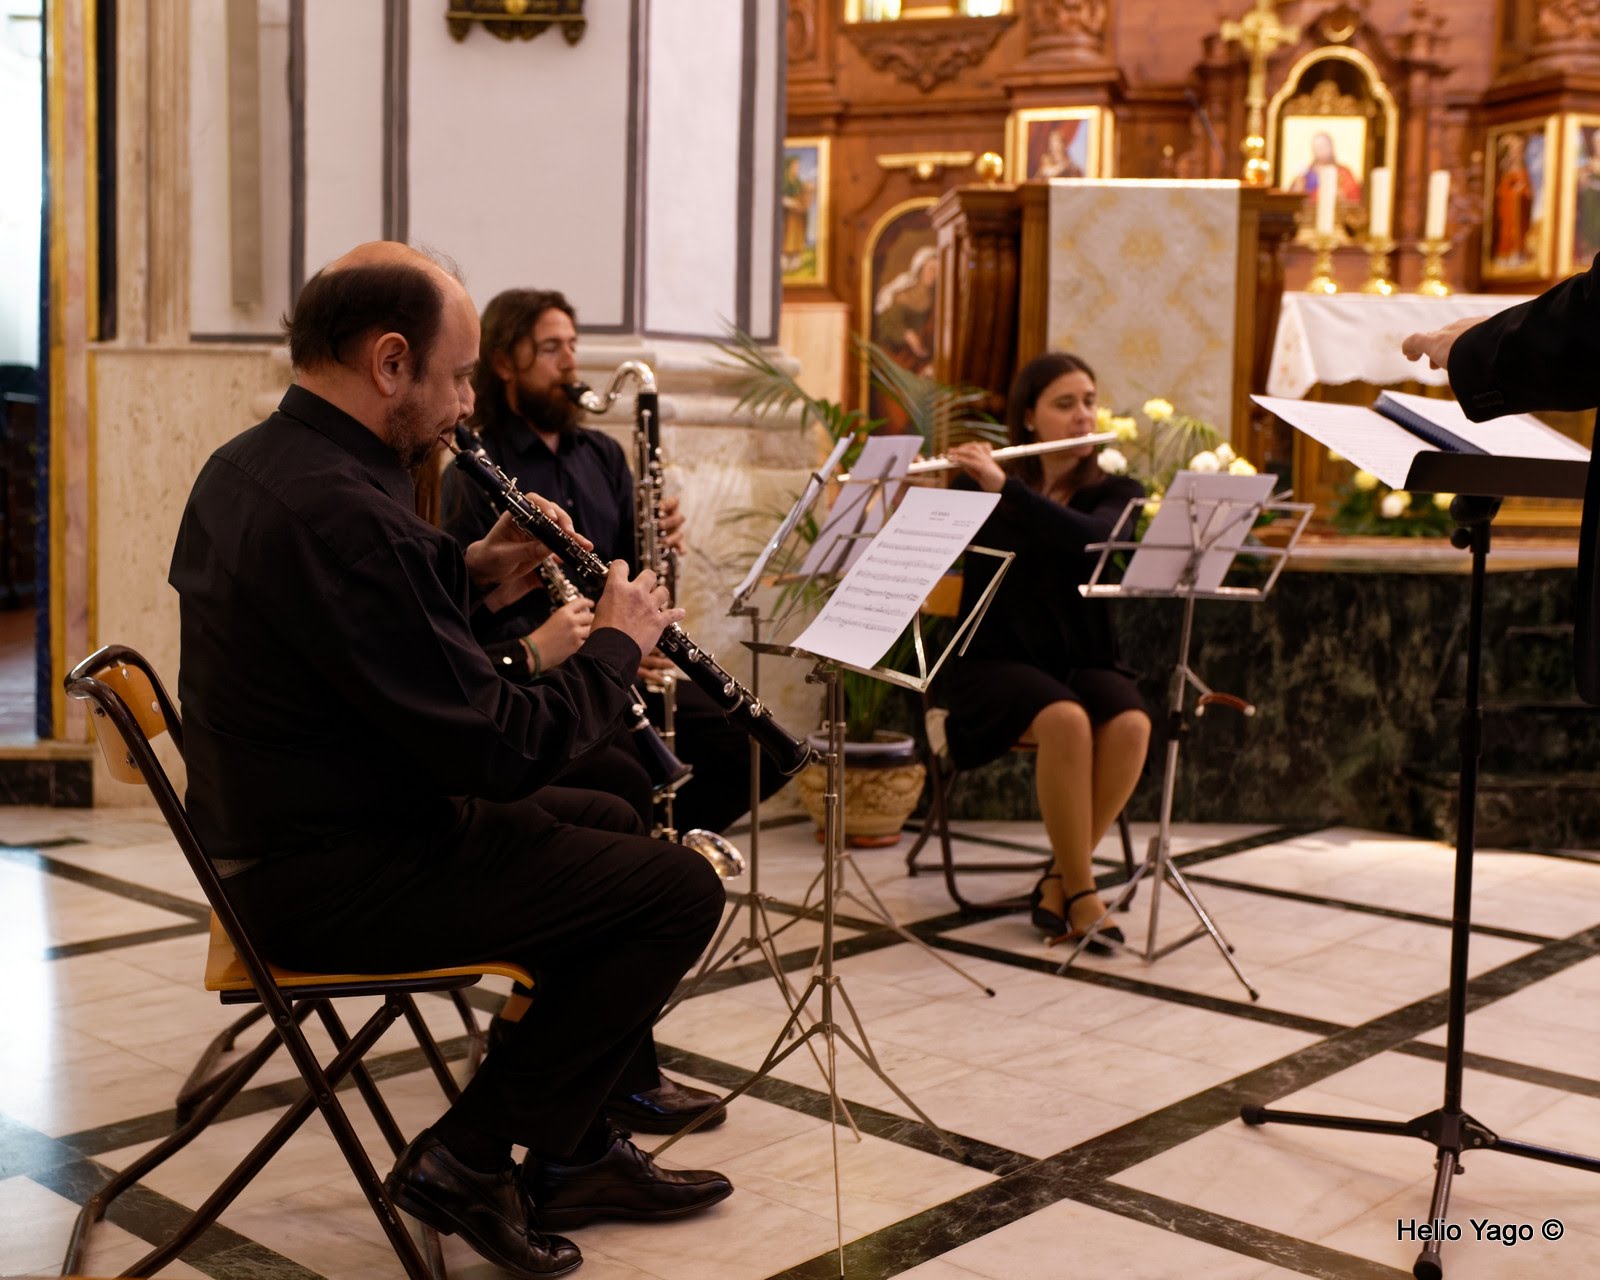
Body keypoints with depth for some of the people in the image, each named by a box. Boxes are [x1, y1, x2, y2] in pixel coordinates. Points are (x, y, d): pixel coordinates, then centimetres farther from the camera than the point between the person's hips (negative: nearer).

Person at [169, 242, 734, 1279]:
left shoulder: (245, 466, 5)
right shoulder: (343, 512, -27)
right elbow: (502, 753, -26)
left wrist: (470, 575, 5)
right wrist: (617, 643, -10)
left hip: (283, 830, 11)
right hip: (334, 880, -11)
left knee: (617, 825, 22)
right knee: (681, 889, -7)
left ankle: (578, 1153, 26)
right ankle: (471, 1157, 4)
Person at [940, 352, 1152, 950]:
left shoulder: (1114, 492, 6)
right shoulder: (979, 486, 3)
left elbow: (1090, 537, -19)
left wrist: (1004, 485, -26)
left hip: (1082, 662, 2)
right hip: (996, 662, -2)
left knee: (1130, 724, -31)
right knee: (1066, 721, -34)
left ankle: (1058, 880, -14)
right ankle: (1081, 894, -22)